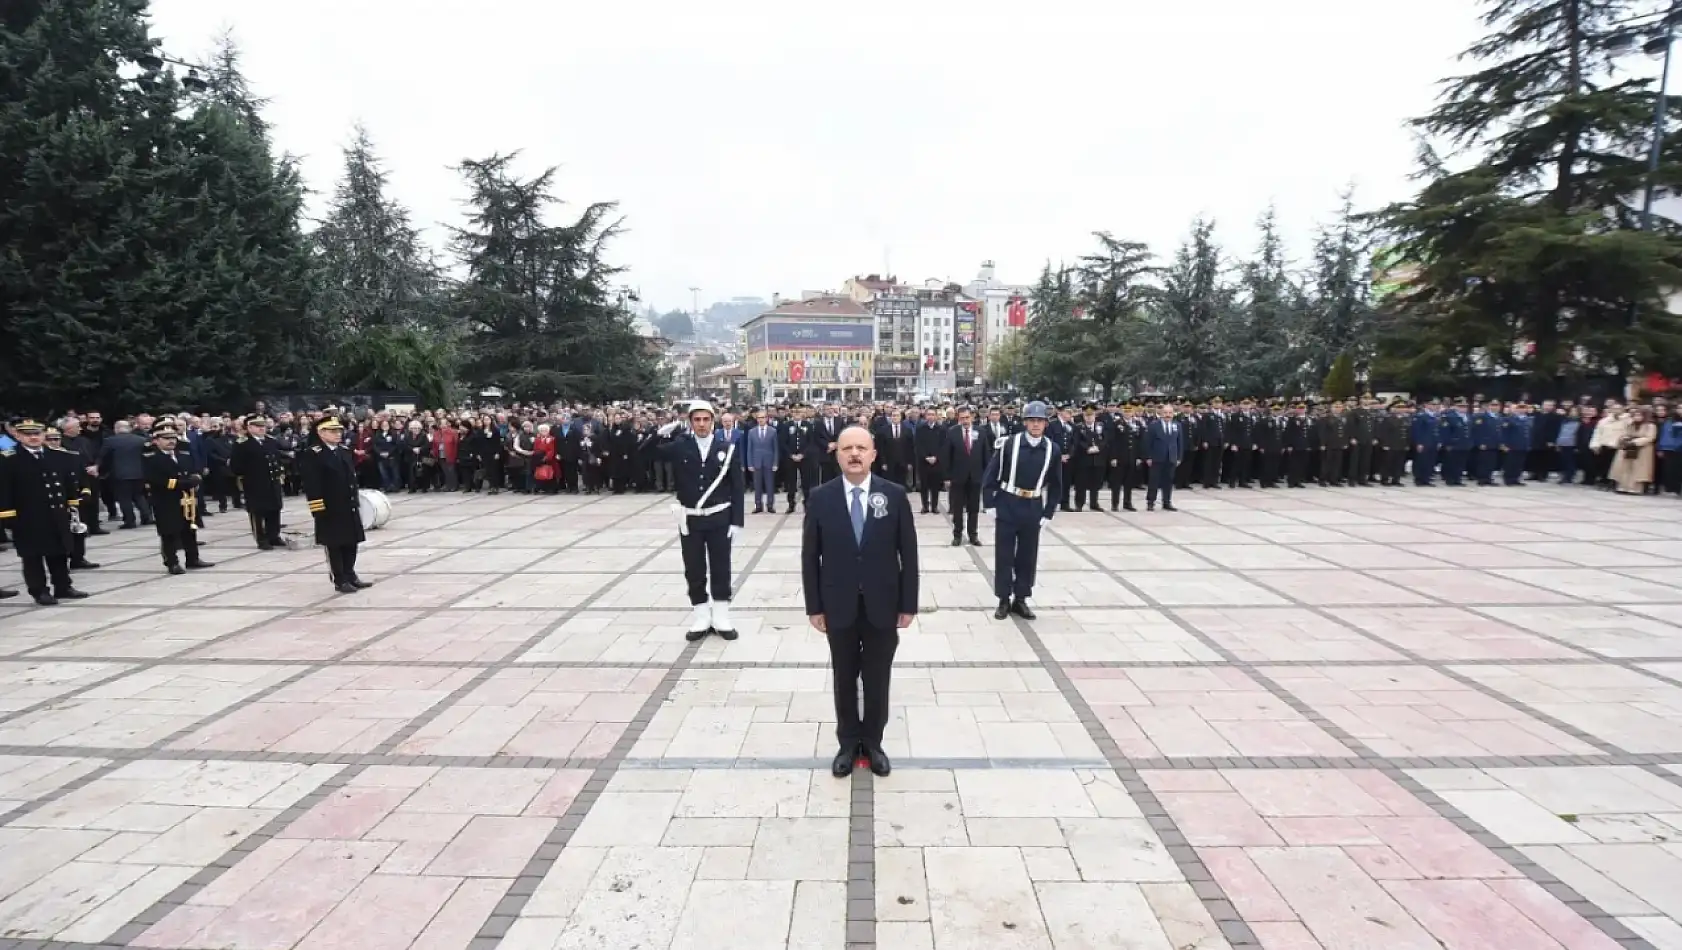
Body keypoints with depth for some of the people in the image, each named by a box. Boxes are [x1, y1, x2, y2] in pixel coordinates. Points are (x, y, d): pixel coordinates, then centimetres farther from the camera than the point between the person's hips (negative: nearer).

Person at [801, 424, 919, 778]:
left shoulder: (895, 495, -6)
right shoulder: (821, 498, -6)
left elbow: (908, 554, -2)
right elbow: (810, 556, -2)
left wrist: (908, 604, -3)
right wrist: (814, 606, -3)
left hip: (882, 606, 0)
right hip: (839, 606, 0)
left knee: (877, 679, 13)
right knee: (844, 679, 14)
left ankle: (872, 742, 33)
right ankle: (848, 743, 33)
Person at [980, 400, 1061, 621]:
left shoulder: (1053, 449, -2)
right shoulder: (1009, 444, -10)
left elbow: (1056, 485, 6)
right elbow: (991, 475, -5)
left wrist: (1048, 513, 2)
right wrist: (989, 504, -8)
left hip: (1033, 508, 2)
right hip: (1007, 505, -2)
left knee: (1028, 556, 9)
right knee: (1004, 554, 4)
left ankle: (1020, 599, 22)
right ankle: (1004, 600, 15)